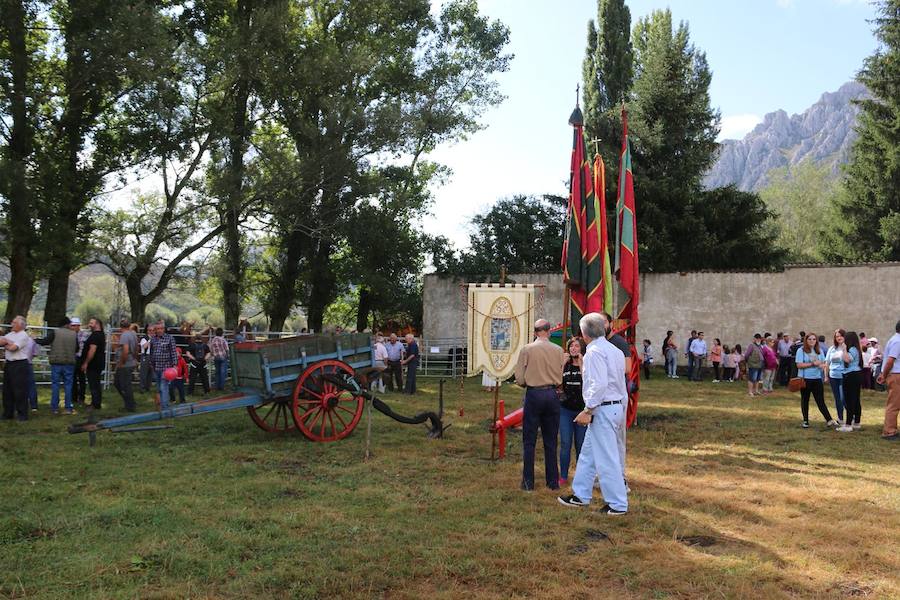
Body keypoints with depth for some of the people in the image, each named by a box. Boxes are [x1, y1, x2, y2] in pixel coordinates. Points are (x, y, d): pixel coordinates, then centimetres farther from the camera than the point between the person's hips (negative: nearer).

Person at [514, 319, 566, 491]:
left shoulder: (527, 349, -7)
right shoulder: (558, 350, 0)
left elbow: (520, 379, -5)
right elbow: (561, 379, 1)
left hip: (533, 394, -2)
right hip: (552, 395, 3)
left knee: (529, 441, 5)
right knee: (551, 441, 11)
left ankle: (528, 482, 7)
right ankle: (553, 481, 16)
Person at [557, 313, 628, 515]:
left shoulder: (594, 351, -15)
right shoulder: (614, 350, 14)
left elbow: (599, 384, -25)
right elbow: (622, 385, 17)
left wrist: (588, 410, -20)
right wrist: (622, 409, 22)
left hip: (602, 409, -10)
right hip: (616, 406, 10)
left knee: (606, 459, -2)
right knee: (588, 454, 18)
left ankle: (618, 505, 6)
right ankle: (580, 495, 27)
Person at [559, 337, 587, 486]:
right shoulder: (566, 365, 8)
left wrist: (581, 363, -18)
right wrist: (562, 364, -8)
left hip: (582, 409, -2)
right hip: (565, 409, 2)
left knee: (581, 444, 5)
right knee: (565, 443, 1)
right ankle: (563, 477, 8)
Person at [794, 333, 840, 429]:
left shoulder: (819, 350, 11)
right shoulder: (801, 350, -4)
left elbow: (824, 363, 13)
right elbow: (799, 365, -12)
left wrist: (822, 365, -10)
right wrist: (812, 364, -16)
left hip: (817, 379, 3)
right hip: (805, 379, -3)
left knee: (821, 401, 1)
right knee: (805, 400, 8)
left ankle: (829, 420, 1)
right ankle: (805, 421, 16)